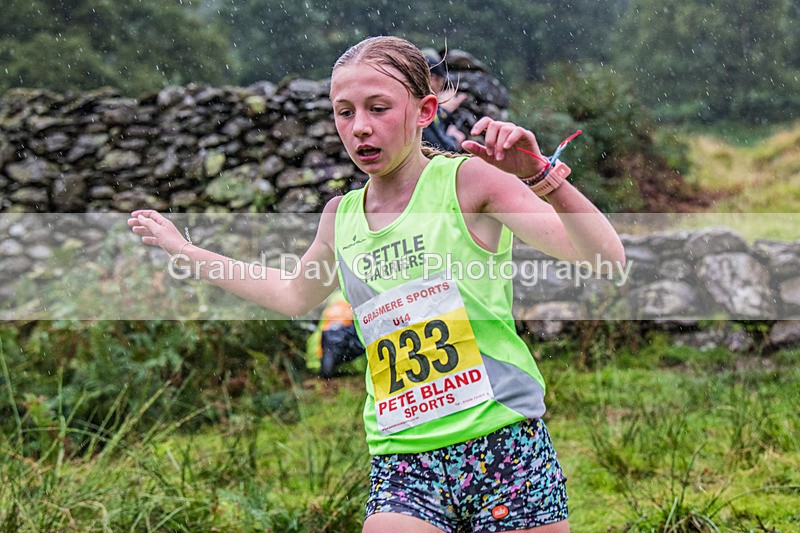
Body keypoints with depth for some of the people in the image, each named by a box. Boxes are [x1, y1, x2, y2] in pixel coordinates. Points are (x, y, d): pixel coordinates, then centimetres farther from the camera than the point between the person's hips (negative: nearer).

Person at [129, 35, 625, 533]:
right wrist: (185, 250, 37)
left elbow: (606, 258, -10)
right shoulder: (340, 216, 10)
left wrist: (543, 178, -26)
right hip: (401, 467, 3)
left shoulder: (466, 179, -3)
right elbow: (293, 295, 32)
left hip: (506, 452, -3)